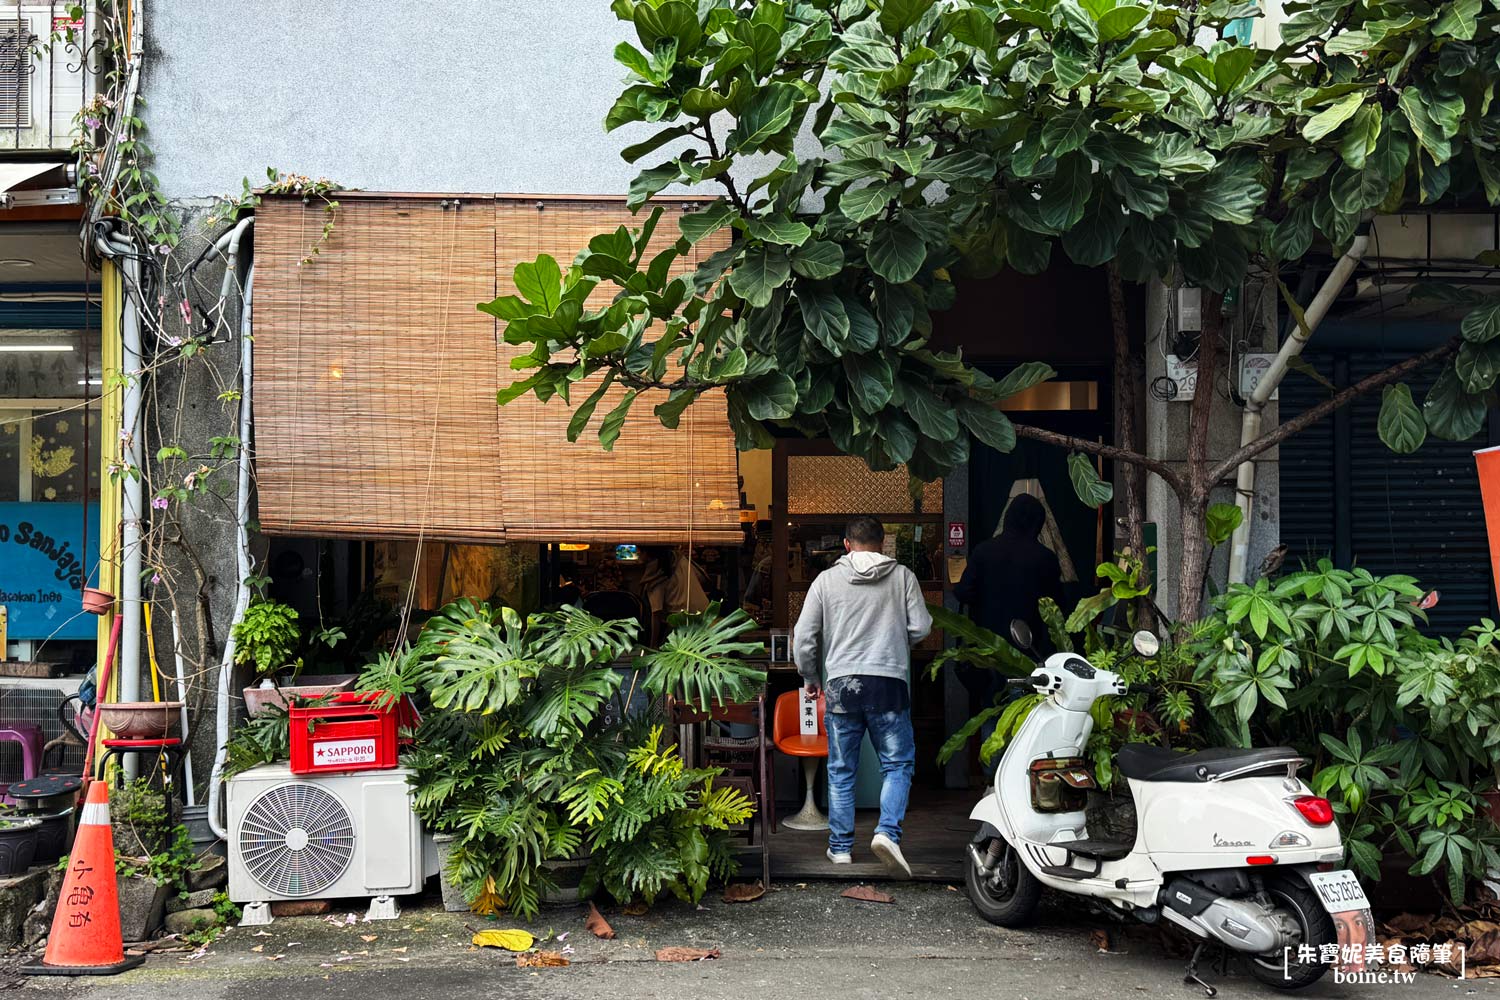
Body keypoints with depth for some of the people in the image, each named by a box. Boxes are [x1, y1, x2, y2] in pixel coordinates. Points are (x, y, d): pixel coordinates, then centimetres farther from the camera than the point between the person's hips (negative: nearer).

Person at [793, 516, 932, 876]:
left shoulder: (827, 579, 5)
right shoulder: (902, 576, 4)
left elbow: (803, 637, 4)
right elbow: (921, 627, 1)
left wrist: (810, 678, 19)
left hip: (840, 684, 1)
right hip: (889, 683, -1)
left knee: (841, 770, 11)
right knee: (898, 765, 6)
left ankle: (840, 847, 15)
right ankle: (887, 832, -13)